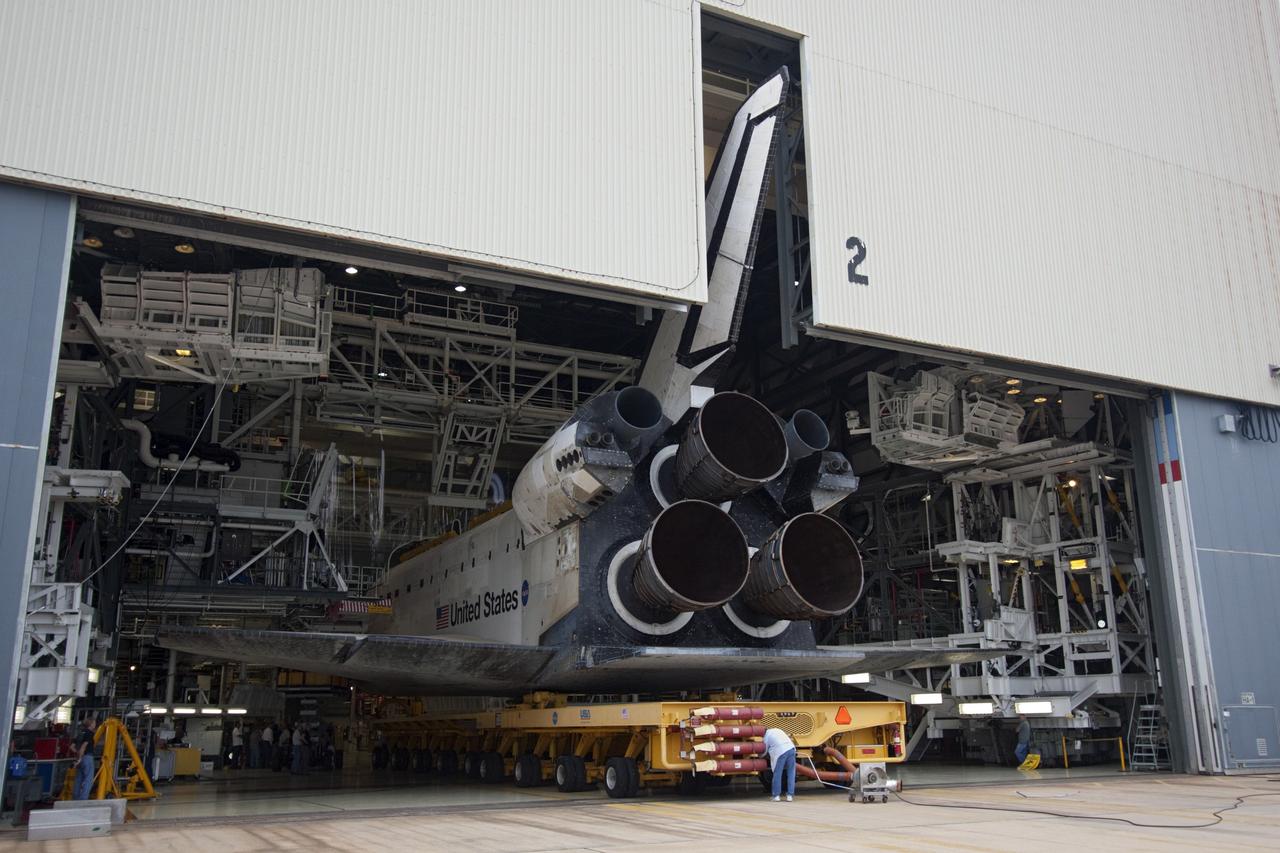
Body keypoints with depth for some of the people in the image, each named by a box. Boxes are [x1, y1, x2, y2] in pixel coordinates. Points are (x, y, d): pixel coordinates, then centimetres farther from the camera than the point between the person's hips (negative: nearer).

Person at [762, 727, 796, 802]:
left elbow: (765, 750, 15)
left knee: (777, 774, 5)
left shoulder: (767, 737, 8)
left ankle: (777, 795, 7)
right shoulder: (776, 730, 25)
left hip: (780, 752, -5)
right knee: (791, 774, 8)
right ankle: (790, 795, 5)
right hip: (791, 749, 5)